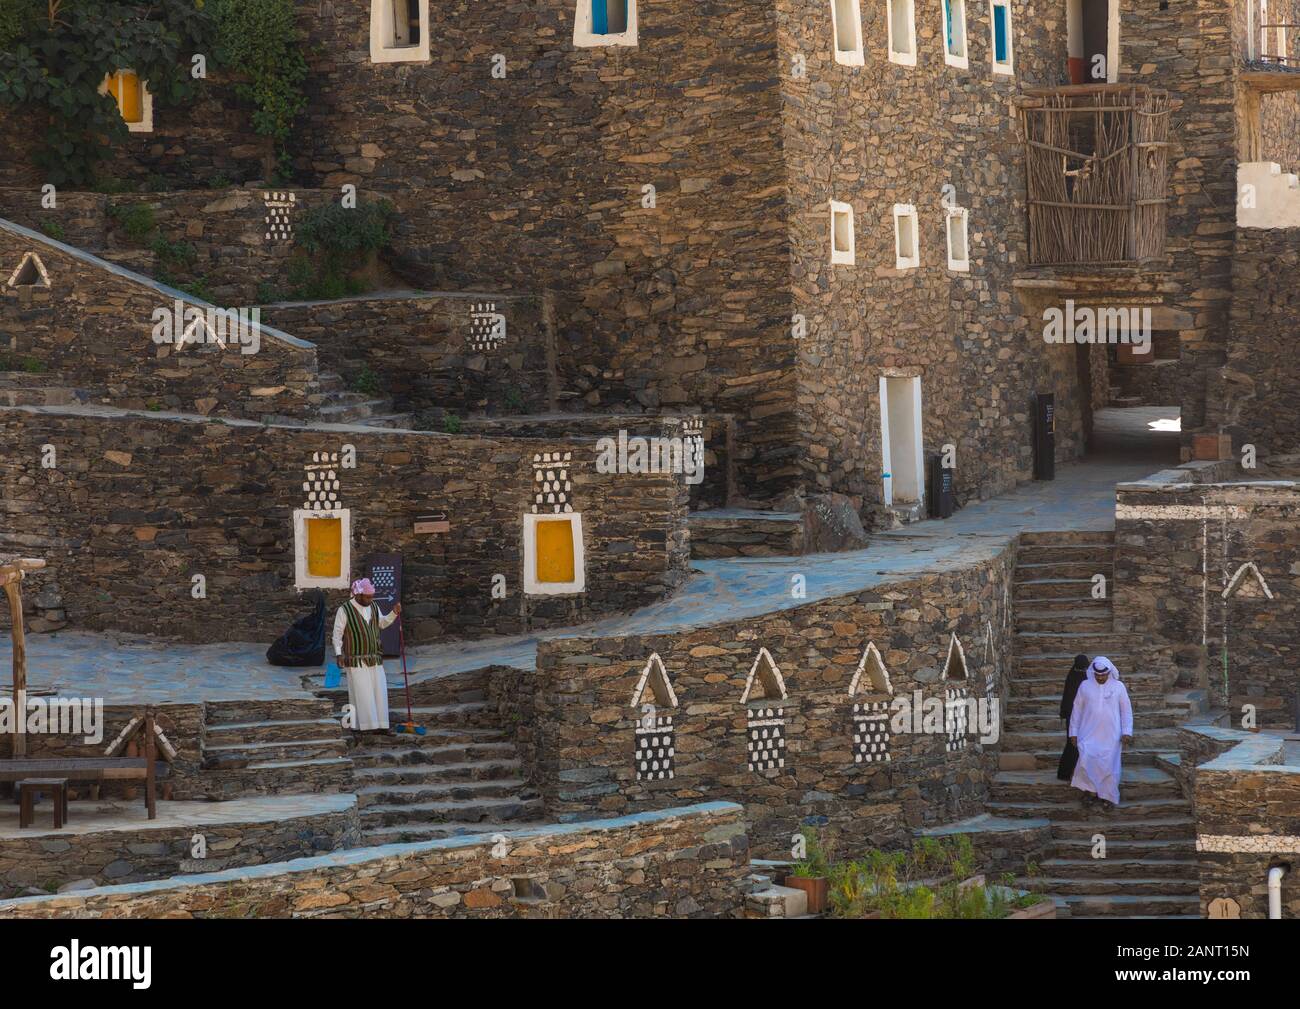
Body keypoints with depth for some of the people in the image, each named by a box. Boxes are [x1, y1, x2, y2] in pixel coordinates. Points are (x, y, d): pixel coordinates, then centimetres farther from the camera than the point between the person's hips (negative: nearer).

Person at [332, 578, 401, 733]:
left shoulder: (373, 607, 5)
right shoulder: (344, 610, -11)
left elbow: (381, 624, 21)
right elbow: (337, 634, -8)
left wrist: (394, 613, 6)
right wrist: (339, 655, -17)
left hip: (374, 660, 5)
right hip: (355, 660, -5)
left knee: (379, 691, 1)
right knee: (361, 692, -8)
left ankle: (380, 726, 3)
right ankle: (362, 725, -3)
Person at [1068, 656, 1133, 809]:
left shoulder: (1119, 687, 2)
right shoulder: (1085, 686, 3)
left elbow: (1126, 711, 3)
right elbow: (1077, 710, 7)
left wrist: (1127, 732, -6)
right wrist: (1073, 732, 4)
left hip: (1111, 736, 0)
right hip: (1089, 734, 0)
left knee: (1109, 766, 0)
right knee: (1086, 761, -17)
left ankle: (1108, 796, 12)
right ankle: (1087, 790, 0)